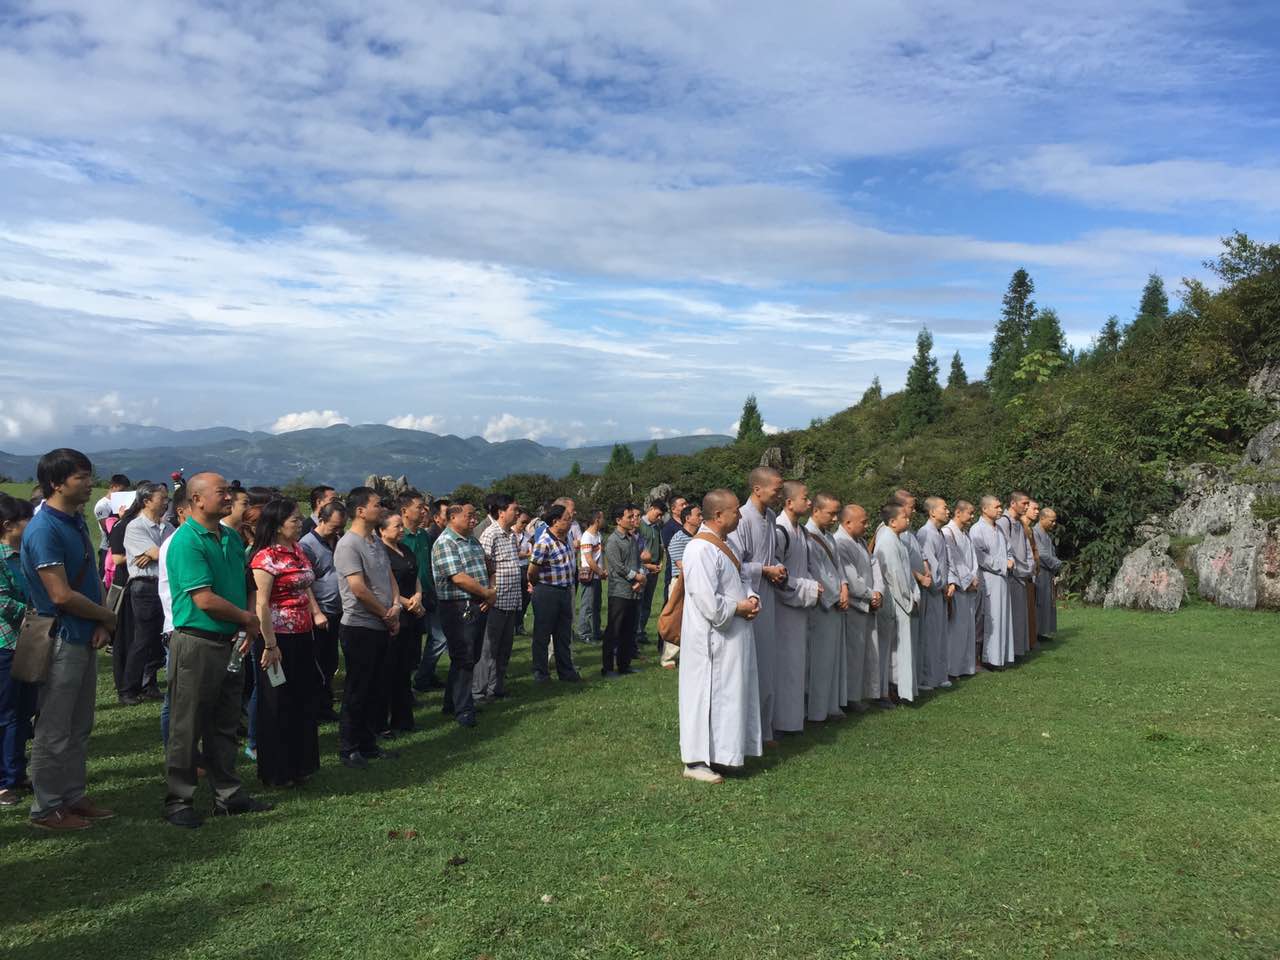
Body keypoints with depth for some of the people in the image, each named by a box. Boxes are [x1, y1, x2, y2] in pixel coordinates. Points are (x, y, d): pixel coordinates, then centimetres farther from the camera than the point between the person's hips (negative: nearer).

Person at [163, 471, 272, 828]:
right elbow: (205, 600, -20)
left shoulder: (232, 538, 11)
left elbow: (245, 586, 16)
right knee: (187, 728, 3)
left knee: (225, 725, 16)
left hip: (230, 644, 8)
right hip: (196, 643, -7)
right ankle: (178, 802, 15)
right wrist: (248, 619, -7)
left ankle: (228, 794, 26)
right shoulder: (186, 541, -15)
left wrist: (248, 629, 0)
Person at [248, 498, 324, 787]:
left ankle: (300, 764, 32)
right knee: (277, 706, 4)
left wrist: (316, 612, 4)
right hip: (278, 637, -9)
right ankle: (277, 773, 18)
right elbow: (262, 605, -19)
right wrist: (270, 645, -20)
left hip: (302, 636, 9)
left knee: (304, 699, 17)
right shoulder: (266, 557, -16)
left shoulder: (297, 550, 9)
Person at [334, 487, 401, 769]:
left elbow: (389, 577, 15)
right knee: (356, 692, 1)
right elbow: (358, 589, -22)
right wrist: (386, 614, -11)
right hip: (360, 627, -8)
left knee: (375, 690, 15)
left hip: (381, 627, 8)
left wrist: (395, 606, -3)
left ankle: (368, 744, 26)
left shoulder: (376, 542, 12)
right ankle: (348, 749, 13)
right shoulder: (348, 545, -16)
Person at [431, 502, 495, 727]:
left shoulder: (473, 541, 16)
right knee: (463, 660, -3)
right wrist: (488, 593, -12)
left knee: (472, 657, 15)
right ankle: (463, 711, 6)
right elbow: (459, 578, -20)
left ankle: (452, 703, 28)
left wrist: (491, 593, -1)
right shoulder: (445, 543, -13)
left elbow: (486, 569, 18)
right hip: (458, 609, -9)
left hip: (478, 607, 9)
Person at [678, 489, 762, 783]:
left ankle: (717, 752, 27)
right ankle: (696, 760, 11)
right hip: (711, 639, -10)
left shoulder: (721, 544, 10)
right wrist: (740, 607, -13)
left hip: (732, 636, 10)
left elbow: (740, 579, 20)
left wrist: (751, 597, 0)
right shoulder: (700, 550, -22)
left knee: (728, 693, 15)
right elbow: (709, 603, -27)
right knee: (707, 694, 0)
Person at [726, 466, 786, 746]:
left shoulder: (771, 517, 7)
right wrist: (766, 570, -13)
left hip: (767, 600, 8)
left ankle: (764, 730, 26)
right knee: (748, 667, 1)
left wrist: (779, 568, 0)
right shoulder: (742, 519, -19)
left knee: (767, 666, 14)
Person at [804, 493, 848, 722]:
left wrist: (844, 588, -1)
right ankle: (816, 710, 4)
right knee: (818, 659, -3)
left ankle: (831, 705, 19)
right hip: (820, 607, -9)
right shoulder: (805, 536, -13)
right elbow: (811, 574, -16)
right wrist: (834, 598, -11)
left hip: (836, 606, 9)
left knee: (834, 657, 11)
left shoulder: (829, 537, 15)